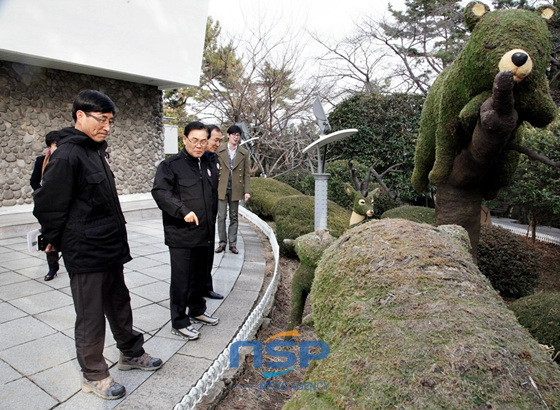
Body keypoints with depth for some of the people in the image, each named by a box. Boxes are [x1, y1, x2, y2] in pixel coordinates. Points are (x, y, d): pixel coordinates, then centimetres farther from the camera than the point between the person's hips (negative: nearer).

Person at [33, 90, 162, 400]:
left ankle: (131, 353, 38)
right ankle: (94, 375, 25)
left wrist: (117, 241, 17)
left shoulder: (95, 152, 11)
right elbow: (48, 206, -16)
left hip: (110, 250, 9)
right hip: (85, 255, -9)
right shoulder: (67, 156, -19)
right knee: (91, 316, 7)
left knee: (120, 304, 20)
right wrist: (57, 241, -2)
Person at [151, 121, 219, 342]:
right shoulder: (171, 165, -9)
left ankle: (197, 311, 36)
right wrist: (183, 211, -28)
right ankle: (179, 322, 16)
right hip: (181, 235, -7)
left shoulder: (207, 165, 14)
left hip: (203, 233, 7)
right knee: (181, 280, 2)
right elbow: (160, 191, -20)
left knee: (199, 276, 19)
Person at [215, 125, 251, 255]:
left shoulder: (244, 153, 3)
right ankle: (222, 243, 14)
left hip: (235, 190, 1)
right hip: (221, 189, -1)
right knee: (221, 217, 2)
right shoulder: (219, 150, -1)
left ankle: (233, 244, 16)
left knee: (234, 217, 8)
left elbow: (247, 174, 2)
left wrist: (247, 191, -6)